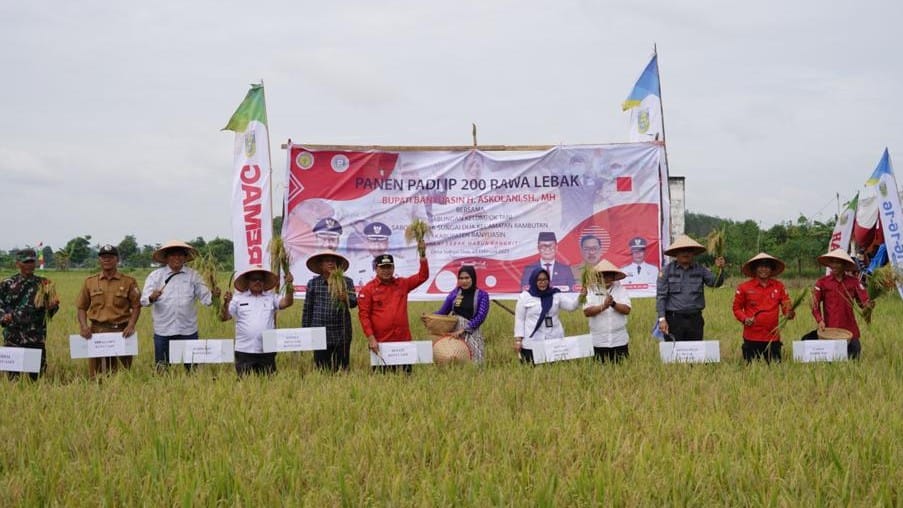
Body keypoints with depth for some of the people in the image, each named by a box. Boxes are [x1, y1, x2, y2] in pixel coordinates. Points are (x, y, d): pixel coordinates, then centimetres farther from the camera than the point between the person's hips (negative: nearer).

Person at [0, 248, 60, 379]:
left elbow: (53, 307, 12)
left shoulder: (43, 284, 8)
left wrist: (52, 307, -12)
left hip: (36, 337, 1)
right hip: (13, 336, -1)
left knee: (37, 375, 3)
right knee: (12, 376, 1)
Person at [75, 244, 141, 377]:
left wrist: (131, 326, -10)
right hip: (97, 331, 1)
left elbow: (136, 306, 4)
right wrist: (84, 326, -3)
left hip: (121, 332, -1)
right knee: (96, 374, 2)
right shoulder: (90, 282, 11)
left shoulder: (129, 282, 5)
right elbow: (82, 307, 13)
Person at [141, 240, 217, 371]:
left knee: (193, 369, 5)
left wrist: (214, 296, -21)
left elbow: (205, 298, 2)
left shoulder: (193, 276, 7)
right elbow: (144, 300, -6)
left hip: (188, 331, 1)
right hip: (163, 331, -1)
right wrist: (151, 298, -28)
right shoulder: (155, 276, 4)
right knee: (162, 370, 5)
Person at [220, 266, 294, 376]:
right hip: (244, 351, -1)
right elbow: (223, 317, 2)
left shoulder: (271, 297, 10)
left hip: (267, 352, 1)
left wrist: (289, 286, -20)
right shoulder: (238, 299, 7)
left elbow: (287, 302, -5)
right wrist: (226, 303, -17)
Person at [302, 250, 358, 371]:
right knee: (321, 370, 0)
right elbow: (307, 309, 8)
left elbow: (353, 303, -7)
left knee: (342, 370, 4)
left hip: (342, 335, 1)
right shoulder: (313, 283, 5)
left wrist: (345, 298, -29)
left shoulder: (346, 282, 5)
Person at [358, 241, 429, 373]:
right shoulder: (368, 289, -1)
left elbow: (422, 276, 8)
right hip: (380, 342, -3)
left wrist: (422, 255, -3)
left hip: (403, 341, 4)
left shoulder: (402, 284, 10)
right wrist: (370, 338, -13)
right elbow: (363, 315, -5)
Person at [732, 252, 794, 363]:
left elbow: (786, 305, 6)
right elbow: (737, 308, 6)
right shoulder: (744, 288, 0)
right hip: (752, 338, -2)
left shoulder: (779, 286, 6)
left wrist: (789, 313, -17)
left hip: (773, 337, 2)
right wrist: (744, 319, -13)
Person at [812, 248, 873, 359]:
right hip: (830, 329, -1)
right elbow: (815, 305, 2)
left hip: (850, 330, 1)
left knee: (854, 358, 0)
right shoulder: (822, 283, 2)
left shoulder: (853, 281, 6)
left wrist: (867, 304, -21)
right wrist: (820, 321, -13)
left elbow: (863, 301, 2)